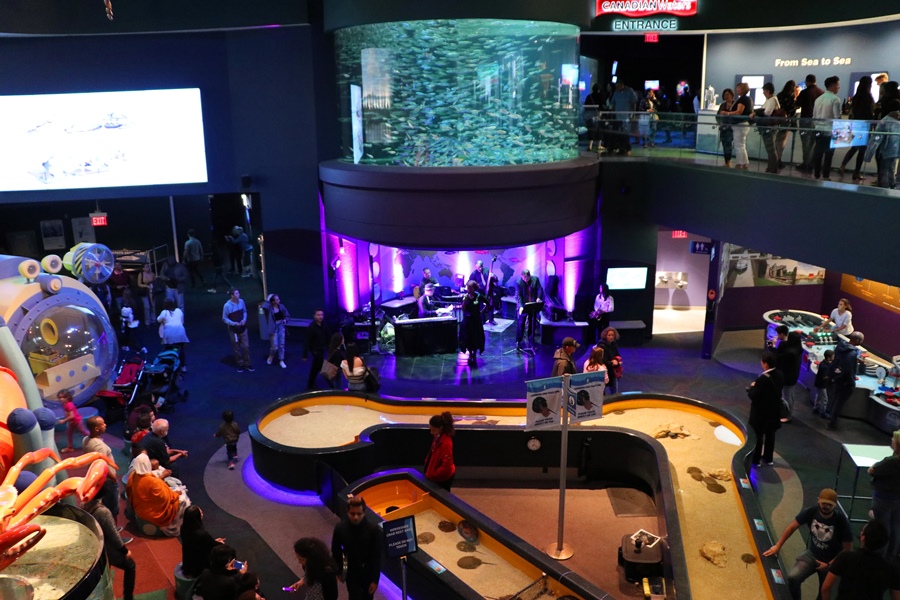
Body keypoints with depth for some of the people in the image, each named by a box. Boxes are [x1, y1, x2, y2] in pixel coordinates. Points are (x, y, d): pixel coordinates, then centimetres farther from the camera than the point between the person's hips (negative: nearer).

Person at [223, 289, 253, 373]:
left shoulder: (241, 301, -7)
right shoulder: (227, 306, -20)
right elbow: (224, 319, -11)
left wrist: (244, 319, -10)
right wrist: (235, 323, -22)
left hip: (243, 328, 3)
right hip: (233, 330, -3)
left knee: (246, 347, 6)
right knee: (237, 349, 10)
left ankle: (247, 364, 21)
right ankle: (240, 364, 26)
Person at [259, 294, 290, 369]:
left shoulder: (281, 306, -1)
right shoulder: (269, 308, -14)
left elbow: (287, 315, 13)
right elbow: (264, 307, -40)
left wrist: (285, 320, -8)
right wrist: (267, 299, -26)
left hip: (281, 326, 4)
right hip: (274, 328, -4)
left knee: (281, 344, 8)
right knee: (274, 345, -2)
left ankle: (281, 361, 19)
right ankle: (271, 356, 30)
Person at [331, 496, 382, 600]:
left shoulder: (373, 529, -19)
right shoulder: (340, 528, -15)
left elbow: (377, 556, -14)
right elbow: (335, 552, 0)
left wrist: (375, 579, -13)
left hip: (368, 572, 0)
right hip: (351, 572, 0)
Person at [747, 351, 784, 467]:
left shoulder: (763, 379, -30)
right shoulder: (780, 375, -6)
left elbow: (753, 396, -24)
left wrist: (752, 387, -6)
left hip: (761, 412, -7)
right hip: (774, 410, 7)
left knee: (758, 436, 8)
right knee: (770, 434, 20)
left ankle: (755, 460, 20)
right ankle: (768, 458, 34)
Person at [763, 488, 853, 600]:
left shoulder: (842, 522, -24)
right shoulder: (811, 512, -16)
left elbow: (847, 549, -12)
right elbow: (792, 527, -4)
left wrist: (829, 565, -15)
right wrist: (777, 546, -7)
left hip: (831, 561, -2)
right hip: (811, 554, 2)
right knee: (792, 577, -21)